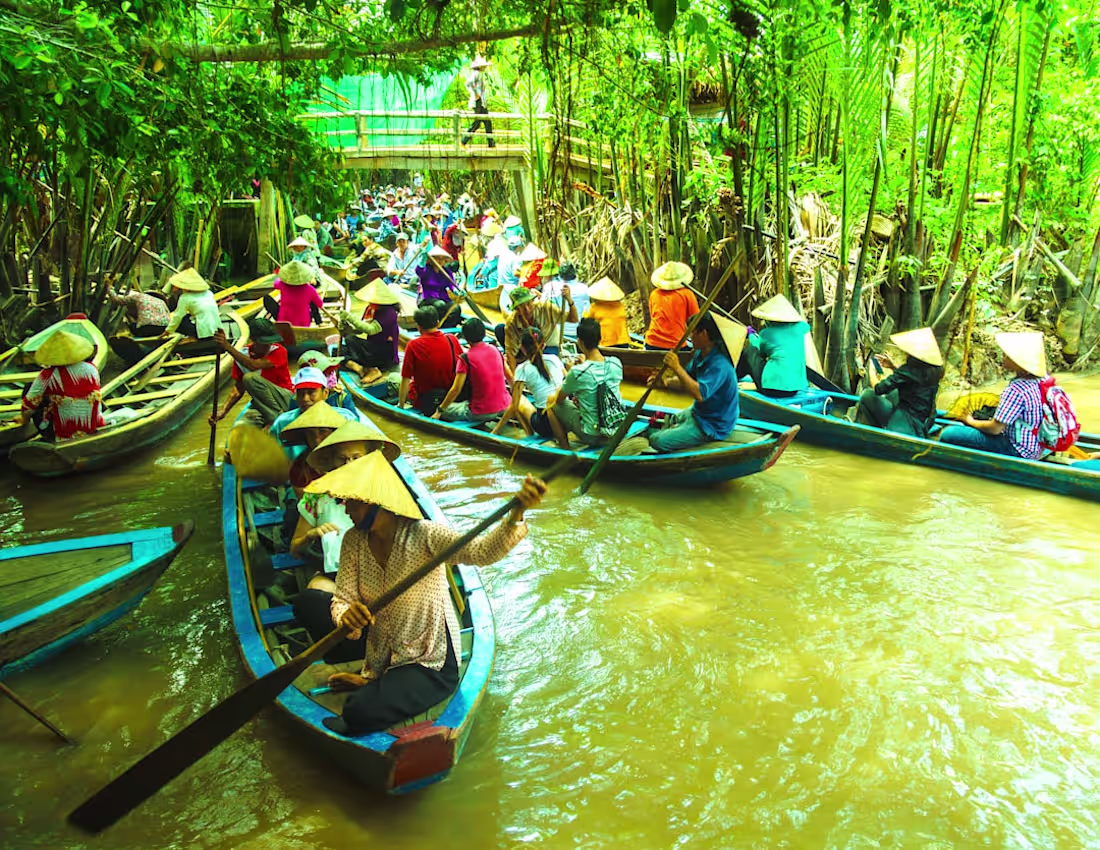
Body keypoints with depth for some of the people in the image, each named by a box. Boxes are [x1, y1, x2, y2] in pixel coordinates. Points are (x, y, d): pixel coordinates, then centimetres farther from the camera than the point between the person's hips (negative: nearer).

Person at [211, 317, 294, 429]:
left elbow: (253, 365, -31)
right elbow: (238, 388, 2)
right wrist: (223, 410, -13)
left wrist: (228, 347, -33)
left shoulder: (279, 352, -14)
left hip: (285, 399, -4)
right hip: (260, 403, 4)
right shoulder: (242, 356, -1)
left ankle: (275, 418, -15)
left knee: (250, 378, -29)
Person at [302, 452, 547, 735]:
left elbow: (482, 551, -37)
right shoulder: (354, 541, -6)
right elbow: (342, 600, -7)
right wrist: (346, 617, -32)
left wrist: (516, 514, -56)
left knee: (359, 712, -21)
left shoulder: (423, 536, -23)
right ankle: (371, 680, 7)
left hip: (431, 664, -6)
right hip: (383, 652, 6)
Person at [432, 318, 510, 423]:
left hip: (481, 413, -6)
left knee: (444, 410, 11)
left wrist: (439, 411, -3)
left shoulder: (465, 358, -14)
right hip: (503, 408, 6)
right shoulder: (495, 349, 1)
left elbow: (456, 389, -14)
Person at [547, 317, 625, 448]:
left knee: (553, 405, 12)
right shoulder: (616, 364, -7)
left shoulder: (577, 372, -23)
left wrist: (567, 372, 10)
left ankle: (565, 449, 19)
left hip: (592, 436, -6)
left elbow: (559, 400, -3)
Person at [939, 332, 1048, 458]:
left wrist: (971, 421, -3)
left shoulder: (1015, 390, -29)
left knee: (948, 434, -14)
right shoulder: (1042, 378, -2)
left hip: (1018, 451, -10)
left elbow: (995, 429, -21)